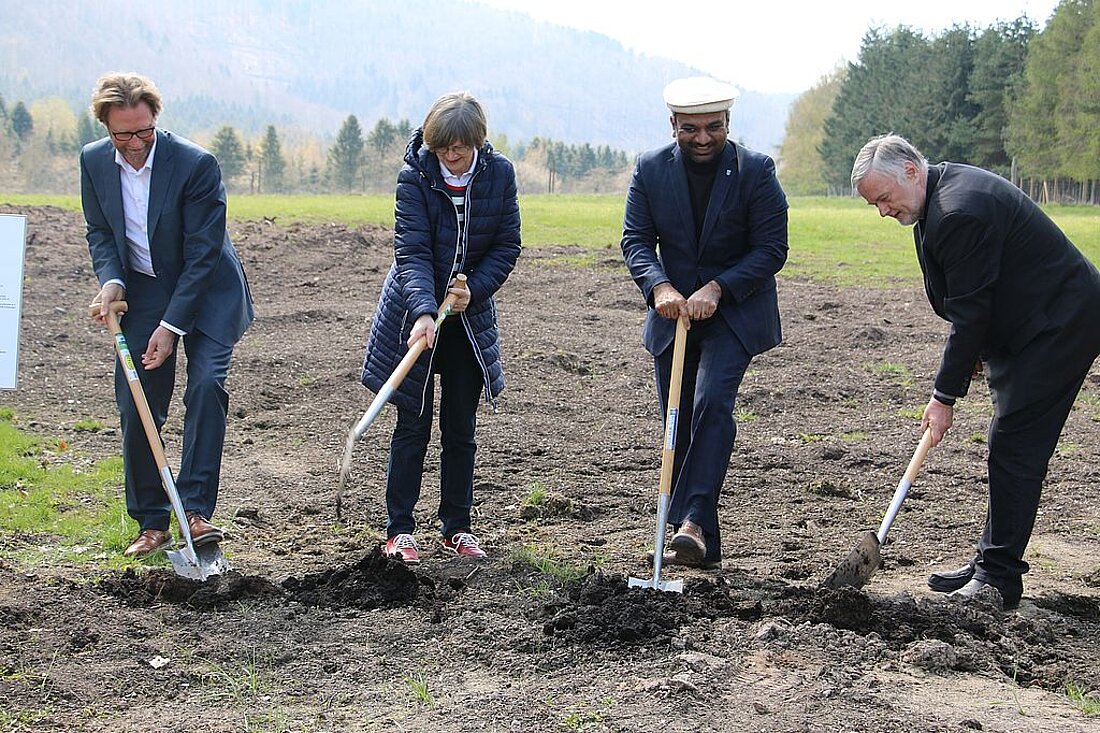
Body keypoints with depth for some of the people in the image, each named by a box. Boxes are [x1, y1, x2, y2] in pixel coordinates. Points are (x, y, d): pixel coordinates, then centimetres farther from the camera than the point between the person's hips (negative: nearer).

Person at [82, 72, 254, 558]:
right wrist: (110, 280, -15)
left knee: (207, 382, -22)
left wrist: (171, 325, -23)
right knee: (135, 405, 0)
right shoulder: (94, 161, -7)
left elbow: (202, 254, -21)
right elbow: (100, 232, 6)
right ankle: (152, 523, 11)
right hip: (140, 292, 4)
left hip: (204, 290, -4)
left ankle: (196, 509, -18)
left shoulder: (196, 165, -23)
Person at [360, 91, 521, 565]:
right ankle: (399, 530, 8)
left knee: (461, 428, 8)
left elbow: (506, 247, -2)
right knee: (413, 424, 0)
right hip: (416, 312, -3)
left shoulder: (499, 174, -7)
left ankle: (457, 527, 18)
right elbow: (412, 253, -24)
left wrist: (474, 289, -17)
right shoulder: (415, 176, -16)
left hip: (469, 314, 3)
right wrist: (423, 312, -38)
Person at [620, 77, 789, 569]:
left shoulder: (756, 170, -10)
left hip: (736, 311, -4)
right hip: (674, 310, 4)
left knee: (711, 405, -24)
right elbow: (636, 240, -4)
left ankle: (692, 522, -26)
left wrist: (716, 288, -21)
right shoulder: (650, 169, -2)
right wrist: (659, 287, -23)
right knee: (680, 424, 5)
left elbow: (771, 249, -10)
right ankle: (702, 544, 13)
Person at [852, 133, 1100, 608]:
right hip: (1034, 324, 11)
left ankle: (998, 577, -5)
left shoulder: (959, 211, -25)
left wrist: (945, 395, -17)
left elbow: (970, 313, -22)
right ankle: (991, 564, 18)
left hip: (1058, 327, -11)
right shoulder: (949, 191, 9)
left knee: (1014, 450, -10)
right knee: (1010, 447, 12)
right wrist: (977, 351, 11)